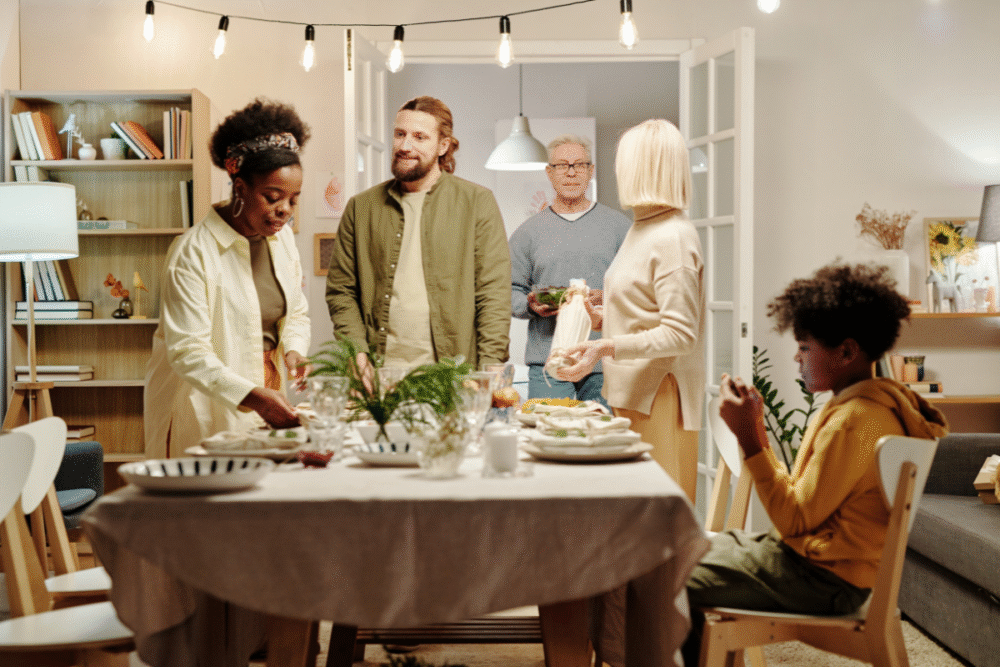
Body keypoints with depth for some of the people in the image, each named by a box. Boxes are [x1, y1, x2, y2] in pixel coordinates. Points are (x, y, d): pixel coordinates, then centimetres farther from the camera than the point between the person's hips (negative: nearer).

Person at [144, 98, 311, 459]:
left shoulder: (282, 237, 4)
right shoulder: (193, 252, -18)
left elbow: (297, 313, 17)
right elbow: (187, 352, -22)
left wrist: (294, 349, -5)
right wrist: (253, 397, -32)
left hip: (264, 397, 6)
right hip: (206, 408, -6)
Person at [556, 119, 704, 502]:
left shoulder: (673, 237, -15)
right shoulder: (642, 229, 17)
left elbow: (679, 333, -20)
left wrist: (607, 348, -26)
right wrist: (601, 317, 12)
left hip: (659, 400, -9)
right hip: (632, 396, 9)